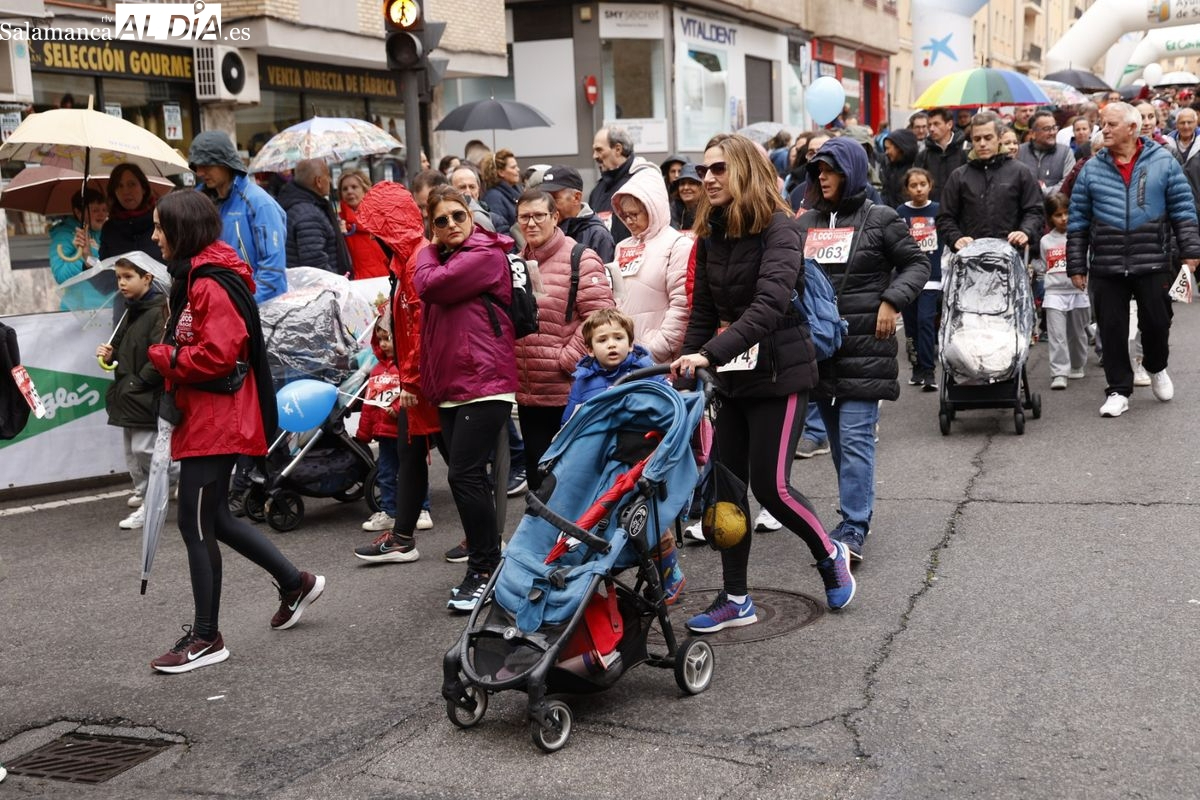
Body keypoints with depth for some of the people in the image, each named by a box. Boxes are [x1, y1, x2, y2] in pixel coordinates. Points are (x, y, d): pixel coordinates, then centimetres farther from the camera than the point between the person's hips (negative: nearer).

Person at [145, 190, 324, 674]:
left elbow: (218, 355, -25)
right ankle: (295, 583, 30)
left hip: (217, 421, -11)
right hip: (202, 417, 11)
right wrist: (169, 359, 1)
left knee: (195, 524, -3)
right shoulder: (194, 278, 15)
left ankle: (206, 638, 9)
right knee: (212, 518, 17)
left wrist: (162, 356, -12)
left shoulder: (212, 285, -17)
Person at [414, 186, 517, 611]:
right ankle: (487, 563, 21)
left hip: (484, 384, -9)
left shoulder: (487, 255, -8)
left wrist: (427, 255, 2)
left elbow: (430, 285, -17)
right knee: (470, 477, 12)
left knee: (464, 475, -12)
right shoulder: (442, 258, 19)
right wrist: (426, 378, 14)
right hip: (450, 386, 9)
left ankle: (483, 570, -2)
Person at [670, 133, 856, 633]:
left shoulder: (778, 229, -14)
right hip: (733, 376, 7)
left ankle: (830, 554, 23)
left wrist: (710, 353, -37)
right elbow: (703, 310, 11)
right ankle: (735, 599, 15)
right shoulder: (710, 234, 7)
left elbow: (769, 304, -28)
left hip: (779, 372, -7)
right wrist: (684, 365, 0)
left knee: (770, 484, -6)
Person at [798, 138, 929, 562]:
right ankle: (857, 513, 26)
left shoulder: (880, 219, -2)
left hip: (864, 343, -5)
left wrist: (891, 301, -10)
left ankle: (853, 529, -8)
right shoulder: (807, 223, 11)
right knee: (837, 437, 13)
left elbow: (917, 263, 3)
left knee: (855, 437, -9)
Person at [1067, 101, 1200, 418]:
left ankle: (1156, 368, 37)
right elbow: (1078, 220, 6)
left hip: (1152, 264, -1)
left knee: (1156, 321, 8)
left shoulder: (1163, 162, 1)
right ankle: (1119, 390, 15)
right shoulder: (1092, 168, 4)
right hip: (1106, 267, 1)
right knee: (1112, 330, 3)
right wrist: (1076, 266, 3)